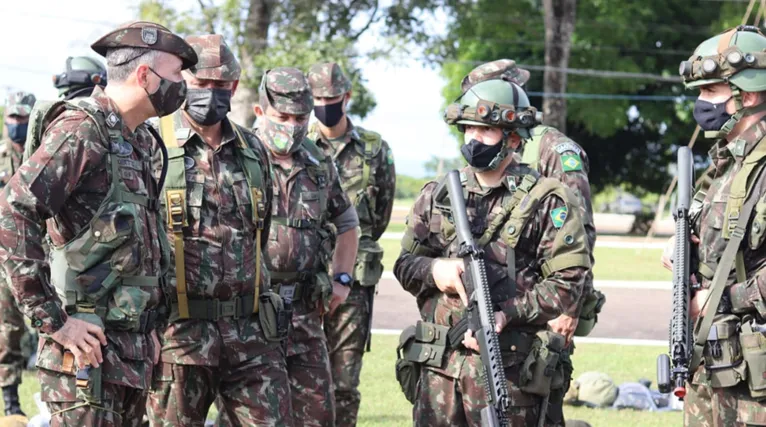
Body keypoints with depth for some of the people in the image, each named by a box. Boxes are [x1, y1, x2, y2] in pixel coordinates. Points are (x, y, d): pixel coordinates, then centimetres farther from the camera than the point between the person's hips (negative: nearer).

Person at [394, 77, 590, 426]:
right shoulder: (437, 196, 14)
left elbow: (568, 281, -6)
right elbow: (404, 264, 16)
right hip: (437, 365, 4)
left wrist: (506, 313, -17)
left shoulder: (546, 200, 0)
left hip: (507, 367, -4)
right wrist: (433, 269, -8)